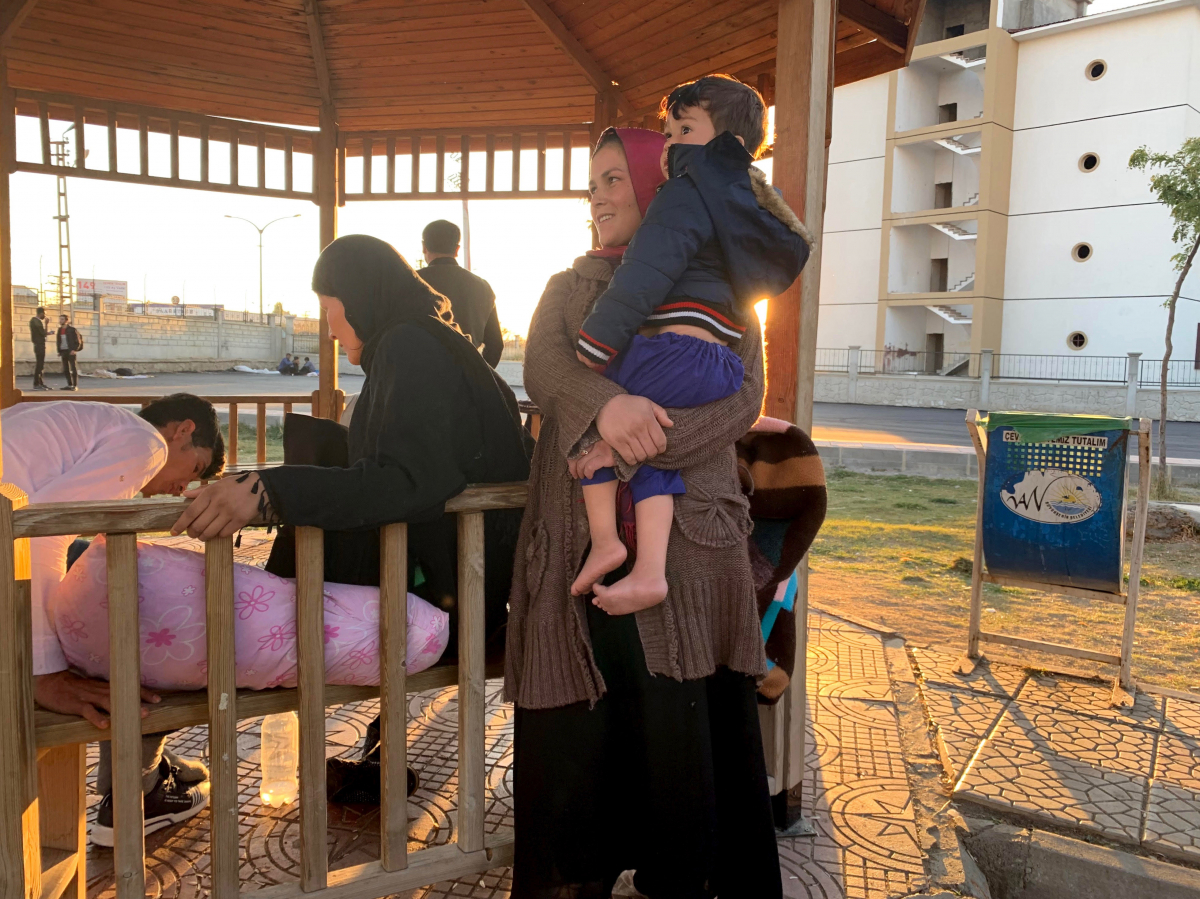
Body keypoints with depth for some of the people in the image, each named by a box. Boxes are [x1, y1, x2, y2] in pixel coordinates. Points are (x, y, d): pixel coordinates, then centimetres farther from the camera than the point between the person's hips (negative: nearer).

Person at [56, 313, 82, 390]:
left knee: (73, 368, -6)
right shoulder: (60, 330, 12)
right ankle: (69, 385, 13)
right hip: (63, 351, 7)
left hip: (70, 351, -7)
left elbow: (78, 340, -10)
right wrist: (59, 351, 11)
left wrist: (74, 350, -17)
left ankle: (75, 386, -7)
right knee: (65, 370, 7)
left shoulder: (71, 329, -6)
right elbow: (58, 341, 19)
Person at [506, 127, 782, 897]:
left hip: (686, 536, -2)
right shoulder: (572, 287, 17)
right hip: (581, 538, 2)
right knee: (574, 736, 2)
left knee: (685, 735, -3)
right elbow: (541, 366, -4)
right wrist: (605, 403, -27)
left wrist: (635, 446, -20)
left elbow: (743, 397, -5)